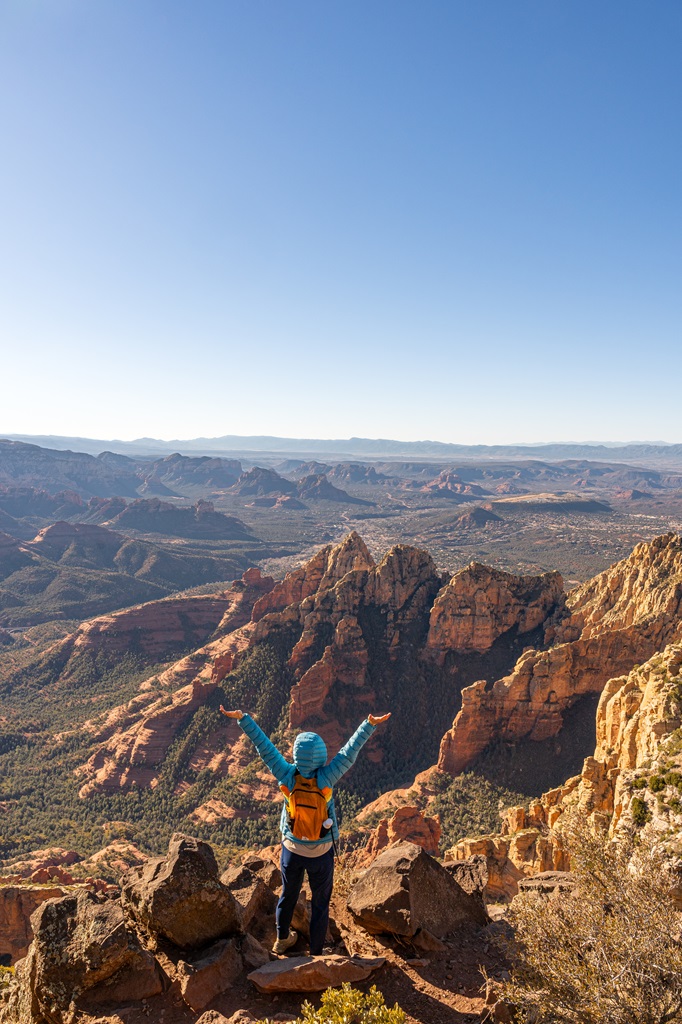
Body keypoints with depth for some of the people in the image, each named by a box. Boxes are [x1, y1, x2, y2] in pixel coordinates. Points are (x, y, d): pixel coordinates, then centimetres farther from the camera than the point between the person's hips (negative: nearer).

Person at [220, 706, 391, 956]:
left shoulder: (287, 776, -23)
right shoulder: (325, 778, -28)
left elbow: (264, 747, -23)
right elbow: (349, 752, -28)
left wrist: (242, 718, -21)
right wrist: (369, 725, -27)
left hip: (291, 849, 3)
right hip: (321, 853, -3)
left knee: (288, 894, 27)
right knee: (320, 903, 18)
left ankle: (282, 940, 49)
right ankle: (316, 954, 31)